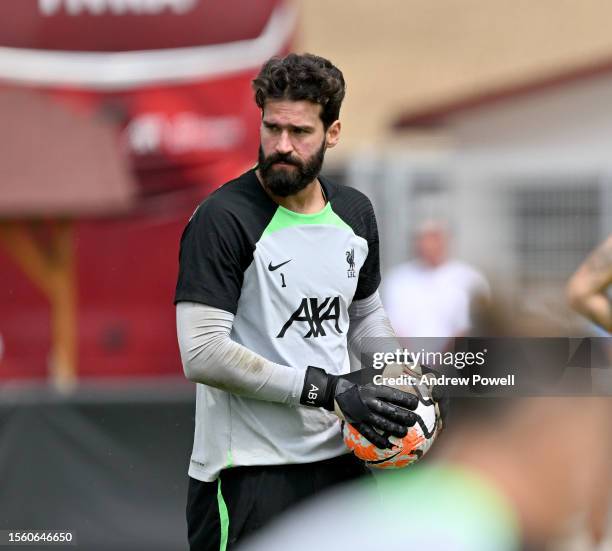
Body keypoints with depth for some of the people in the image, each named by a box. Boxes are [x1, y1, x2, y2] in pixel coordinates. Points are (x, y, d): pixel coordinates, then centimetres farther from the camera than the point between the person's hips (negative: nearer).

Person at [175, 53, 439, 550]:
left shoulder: (355, 212, 9)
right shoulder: (222, 219, -13)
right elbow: (202, 354, -20)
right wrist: (330, 391, -20)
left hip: (339, 457, 7)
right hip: (249, 472, -7)